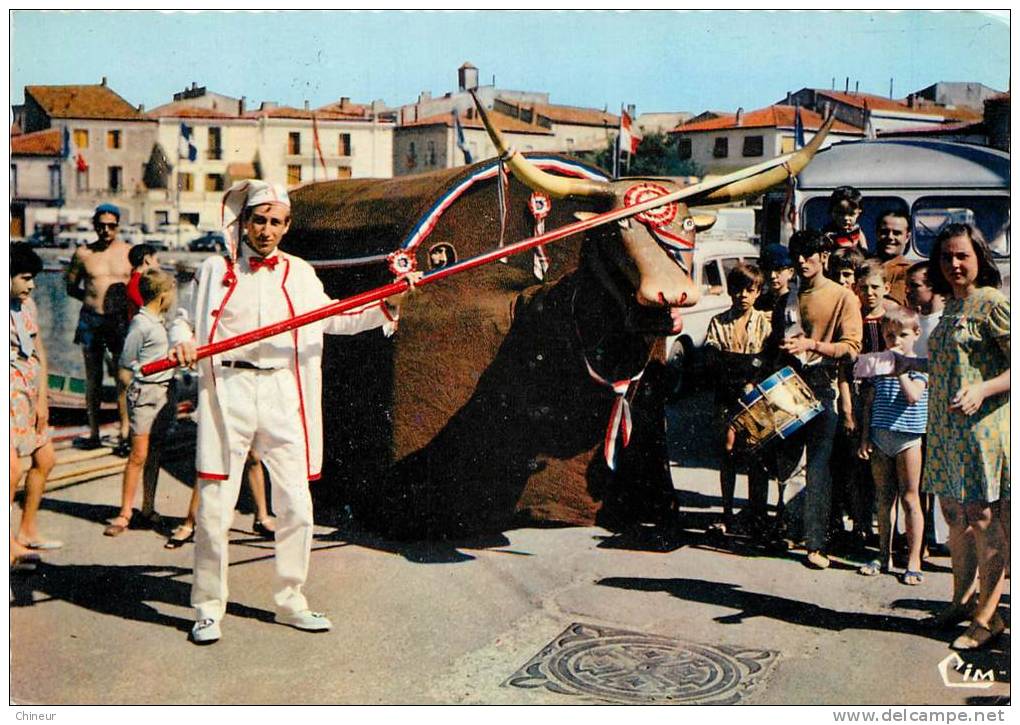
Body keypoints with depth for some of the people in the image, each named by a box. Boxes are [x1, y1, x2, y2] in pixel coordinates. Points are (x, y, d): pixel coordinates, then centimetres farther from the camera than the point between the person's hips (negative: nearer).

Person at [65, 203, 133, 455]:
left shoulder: (130, 253, 4)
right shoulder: (83, 253, 6)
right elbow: (71, 286, 13)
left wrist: (127, 299, -10)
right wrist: (93, 297, -2)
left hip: (120, 320, -2)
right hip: (90, 319, 2)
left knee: (122, 376, -5)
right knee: (93, 377, 8)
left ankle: (125, 433, 0)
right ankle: (93, 433, 16)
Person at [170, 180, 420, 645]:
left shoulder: (299, 274, 14)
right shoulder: (215, 269, 8)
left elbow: (332, 318, 22)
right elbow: (188, 320, 11)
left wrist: (385, 308, 10)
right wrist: (182, 344, -11)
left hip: (283, 396, 2)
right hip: (227, 394, -2)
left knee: (296, 506, 4)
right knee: (214, 509, -1)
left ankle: (290, 602, 20)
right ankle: (208, 608, 13)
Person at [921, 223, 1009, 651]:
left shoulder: (992, 303, -10)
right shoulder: (951, 305, 16)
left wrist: (982, 390, -27)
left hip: (982, 424, -8)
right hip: (946, 426, 8)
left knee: (982, 519, -4)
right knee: (954, 514, 14)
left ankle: (987, 615, 5)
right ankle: (962, 599, 26)